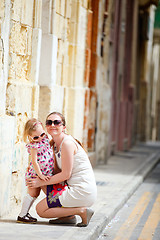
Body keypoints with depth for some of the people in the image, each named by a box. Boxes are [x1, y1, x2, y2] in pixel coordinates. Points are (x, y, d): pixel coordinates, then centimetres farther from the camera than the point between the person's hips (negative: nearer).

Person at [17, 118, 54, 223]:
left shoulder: (45, 137, 1)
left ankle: (25, 212, 23)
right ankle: (22, 215, 1)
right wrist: (40, 175, -23)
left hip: (45, 173, 7)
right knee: (32, 194, -4)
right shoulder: (33, 146, -21)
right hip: (35, 173, -7)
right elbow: (34, 162, -22)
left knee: (35, 194, 13)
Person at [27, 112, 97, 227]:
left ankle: (81, 211, -9)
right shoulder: (54, 143, 13)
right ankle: (69, 215, 13)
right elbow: (57, 171, 16)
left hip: (82, 192, -9)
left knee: (40, 209, -6)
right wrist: (41, 177, 0)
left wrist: (42, 182, -8)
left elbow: (66, 174, -16)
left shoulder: (67, 143, -15)